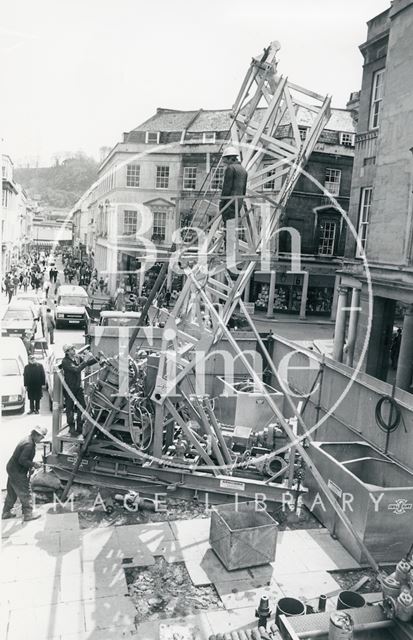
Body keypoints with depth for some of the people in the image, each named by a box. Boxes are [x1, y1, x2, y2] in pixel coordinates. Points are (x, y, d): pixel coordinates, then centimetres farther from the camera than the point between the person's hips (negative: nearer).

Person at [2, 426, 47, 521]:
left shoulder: (27, 439, 7)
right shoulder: (29, 444, -25)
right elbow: (22, 460, -28)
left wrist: (31, 464, 9)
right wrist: (34, 464, -18)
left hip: (11, 468, 10)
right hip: (18, 472, -10)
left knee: (12, 493, 22)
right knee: (26, 493, 3)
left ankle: (6, 512, 34)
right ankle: (28, 514, 14)